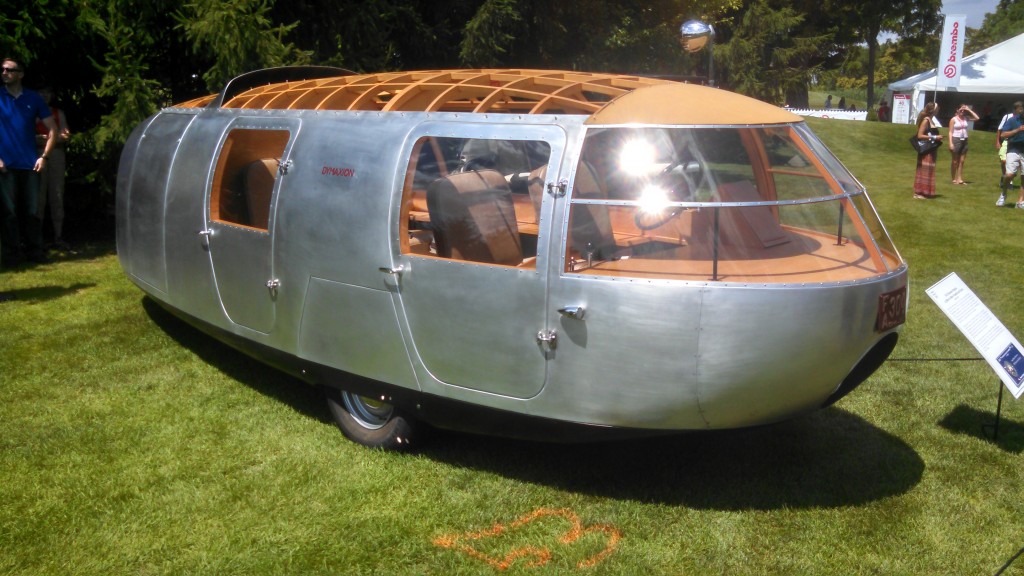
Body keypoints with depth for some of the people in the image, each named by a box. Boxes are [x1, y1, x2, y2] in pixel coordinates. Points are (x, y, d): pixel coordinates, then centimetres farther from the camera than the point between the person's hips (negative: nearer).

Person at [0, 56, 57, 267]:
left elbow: (53, 129, 7)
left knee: (32, 210, 4)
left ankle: (35, 250, 11)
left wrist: (44, 156, -2)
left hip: (29, 164, 1)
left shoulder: (34, 99, 5)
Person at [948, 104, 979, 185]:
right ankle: (953, 179, 8)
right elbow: (950, 132, -6)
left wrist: (969, 110, 1)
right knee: (955, 161, 2)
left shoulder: (966, 118, 9)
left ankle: (959, 179, 6)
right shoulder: (953, 119, -3)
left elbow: (976, 118, 4)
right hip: (956, 140, -5)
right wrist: (951, 143, -15)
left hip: (964, 141, 5)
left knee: (961, 161, 4)